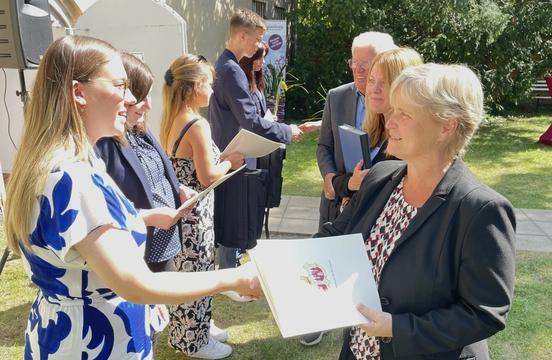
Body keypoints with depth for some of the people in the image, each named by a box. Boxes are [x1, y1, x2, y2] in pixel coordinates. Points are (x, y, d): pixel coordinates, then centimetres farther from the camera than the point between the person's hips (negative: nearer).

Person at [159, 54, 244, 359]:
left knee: (187, 274, 21)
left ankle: (192, 329, 38)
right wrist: (230, 161, -5)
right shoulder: (197, 125, -21)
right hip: (195, 213, -9)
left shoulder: (172, 120, 6)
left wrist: (219, 158, 10)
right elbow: (207, 177, -22)